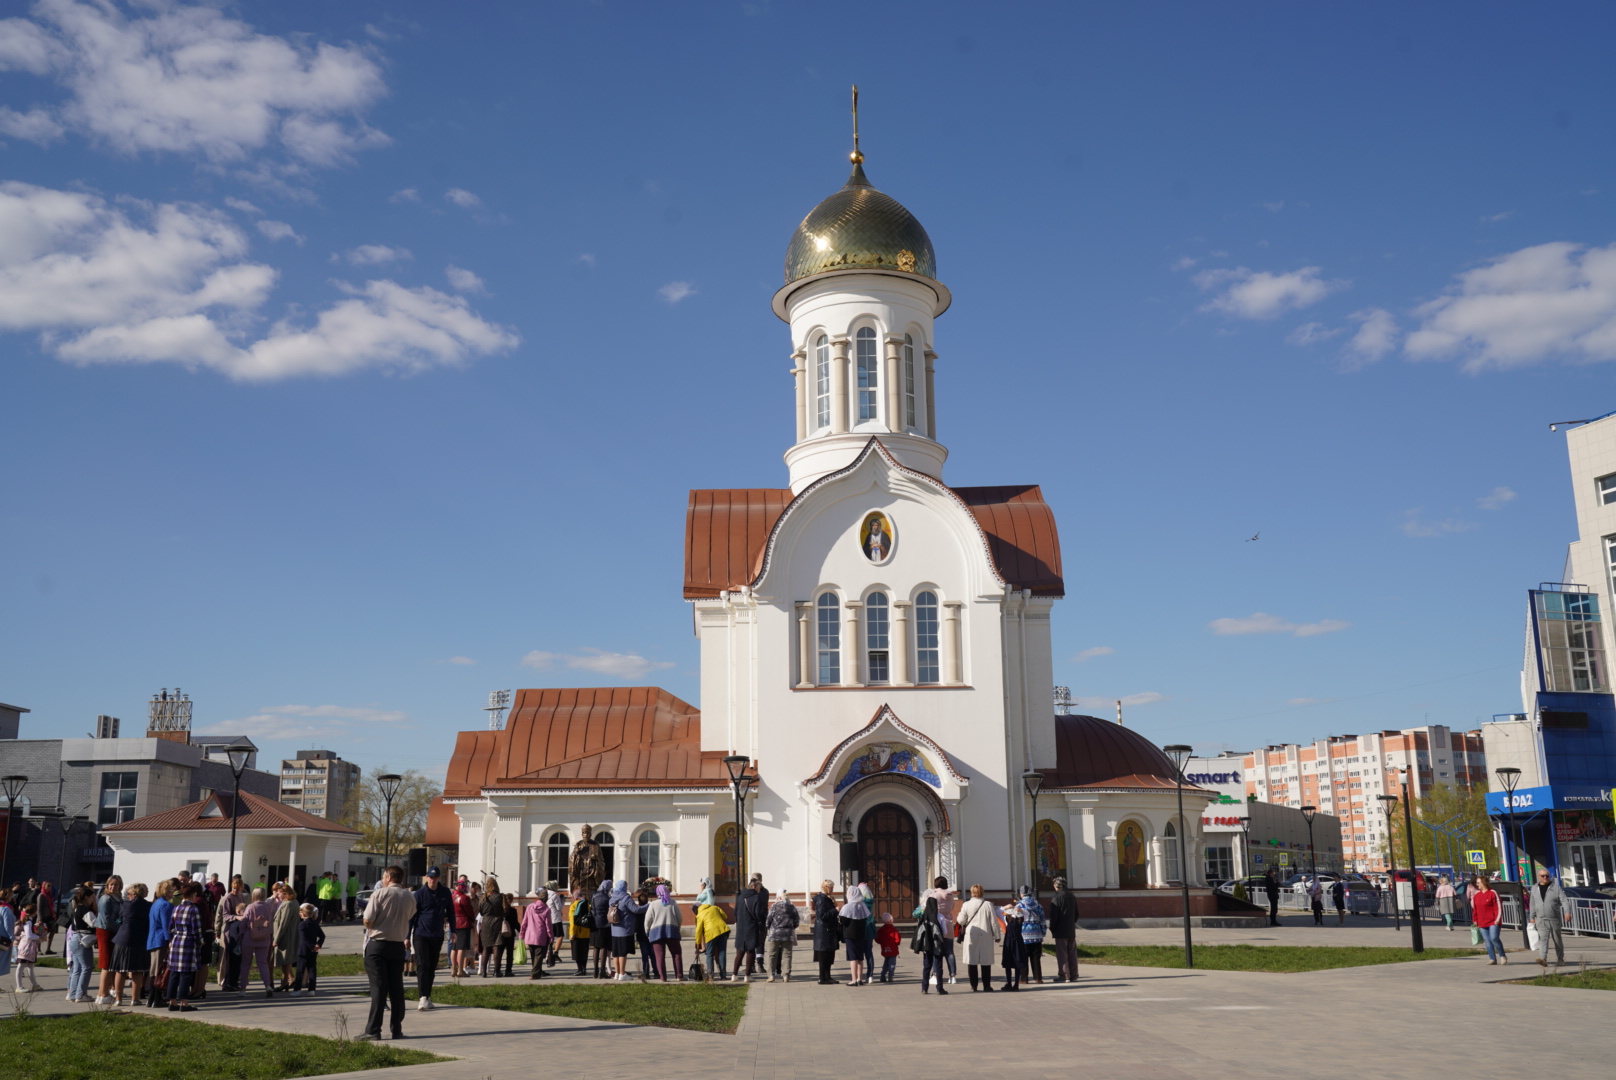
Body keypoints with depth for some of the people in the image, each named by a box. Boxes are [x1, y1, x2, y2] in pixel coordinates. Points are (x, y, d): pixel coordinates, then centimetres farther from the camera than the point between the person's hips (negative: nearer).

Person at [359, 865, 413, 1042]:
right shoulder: (410, 898, 4)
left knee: (378, 987, -3)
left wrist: (371, 927, 7)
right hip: (398, 946, 4)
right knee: (396, 988, 9)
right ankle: (397, 1030, 12)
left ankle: (373, 1031, -4)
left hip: (377, 944, -3)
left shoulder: (379, 894, -9)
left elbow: (367, 921, -13)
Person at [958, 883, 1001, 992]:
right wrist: (996, 936, 8)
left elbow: (961, 921, 1)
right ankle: (986, 985, 7)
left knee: (972, 962, 5)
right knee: (986, 962, 6)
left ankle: (973, 986, 5)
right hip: (986, 937, 0)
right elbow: (994, 922, -1)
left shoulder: (966, 905, -4)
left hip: (971, 935, 0)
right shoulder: (988, 905, -3)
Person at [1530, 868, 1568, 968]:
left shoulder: (1556, 887, 0)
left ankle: (1560, 959, 22)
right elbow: (1533, 904, 17)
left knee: (1557, 939, 9)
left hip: (1555, 919, -1)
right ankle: (1543, 959, -25)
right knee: (1543, 939, -13)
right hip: (1541, 920, 2)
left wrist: (1567, 912, -23)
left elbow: (1564, 900, -9)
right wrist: (1532, 917, 15)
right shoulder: (1535, 888, 11)